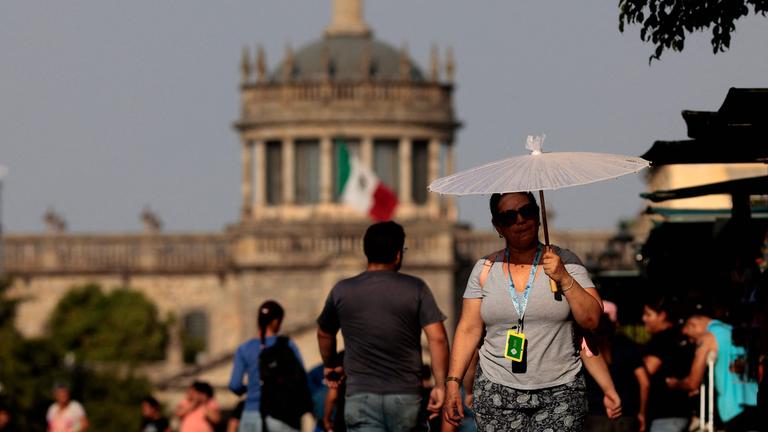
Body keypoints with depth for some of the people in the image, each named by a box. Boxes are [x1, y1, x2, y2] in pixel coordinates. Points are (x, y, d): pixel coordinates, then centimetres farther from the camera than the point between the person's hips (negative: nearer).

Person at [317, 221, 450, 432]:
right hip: (406, 397, 0)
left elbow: (324, 334, 22)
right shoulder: (416, 289, -1)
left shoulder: (342, 291, 5)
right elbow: (437, 338, -10)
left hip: (361, 397, 0)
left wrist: (331, 367, 40)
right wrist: (440, 385, -5)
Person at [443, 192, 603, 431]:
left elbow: (591, 319, -2)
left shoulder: (565, 262, 4)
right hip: (497, 392, 1)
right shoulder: (485, 269, 8)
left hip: (559, 393, -1)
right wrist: (453, 381, 0)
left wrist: (564, 279, -13)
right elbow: (468, 330, 8)